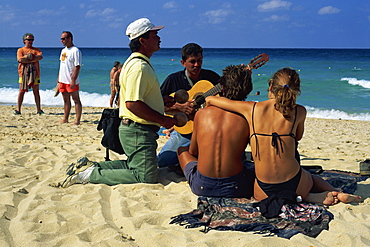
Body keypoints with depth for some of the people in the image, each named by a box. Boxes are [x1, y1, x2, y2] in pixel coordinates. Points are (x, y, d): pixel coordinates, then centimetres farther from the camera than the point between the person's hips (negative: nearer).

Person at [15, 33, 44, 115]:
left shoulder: (36, 50, 14)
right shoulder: (20, 50, 9)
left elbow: (40, 57, -8)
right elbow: (20, 59, -10)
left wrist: (27, 58, -15)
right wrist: (34, 59, -9)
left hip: (34, 73, 1)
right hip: (23, 73, -1)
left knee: (36, 92, 3)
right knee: (21, 91, -1)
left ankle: (39, 110, 7)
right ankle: (18, 110, 3)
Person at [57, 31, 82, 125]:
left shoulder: (75, 51, -13)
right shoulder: (63, 50, 15)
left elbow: (77, 67, -18)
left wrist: (73, 80, -22)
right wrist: (59, 77, 18)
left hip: (71, 81, -9)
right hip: (63, 80, 9)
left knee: (76, 100, -3)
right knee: (66, 100, 15)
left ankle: (77, 120, -2)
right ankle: (65, 119, 22)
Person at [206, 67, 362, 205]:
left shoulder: (251, 108, -5)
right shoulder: (299, 112, -3)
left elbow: (209, 99, 7)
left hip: (266, 191, -4)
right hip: (295, 184, 4)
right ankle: (336, 193, 10)